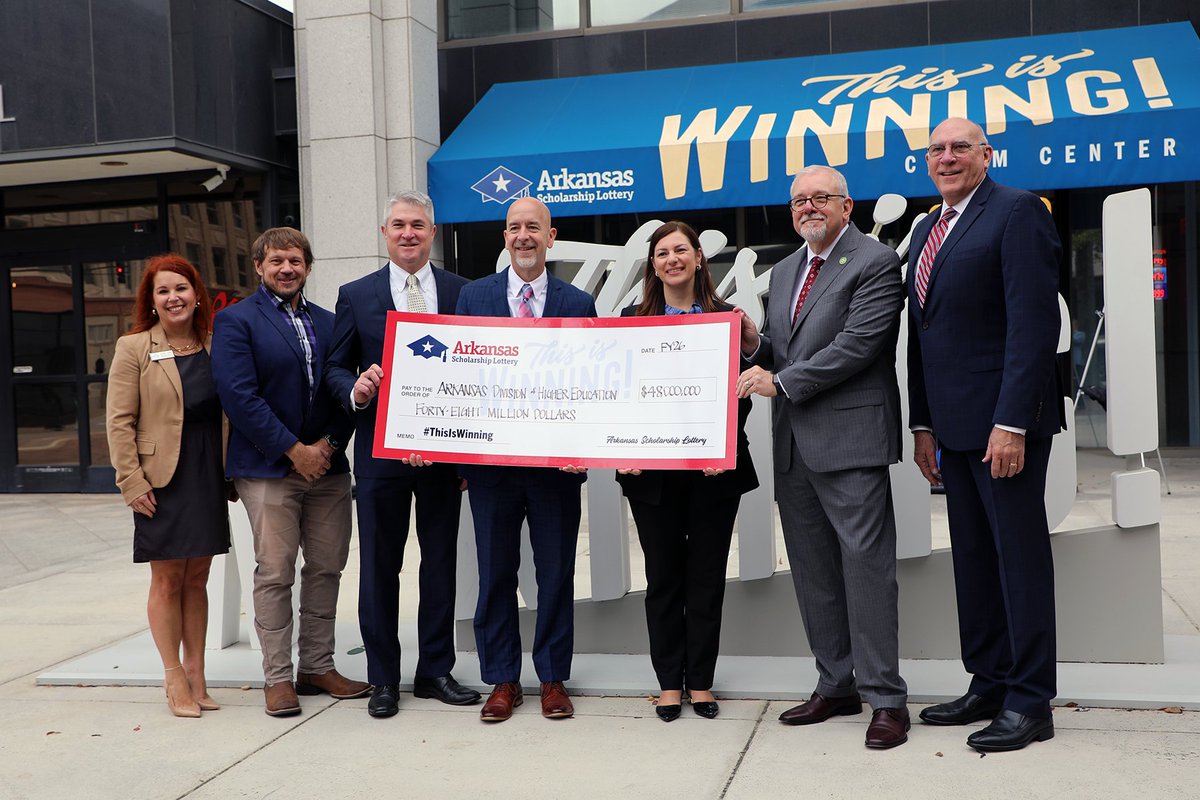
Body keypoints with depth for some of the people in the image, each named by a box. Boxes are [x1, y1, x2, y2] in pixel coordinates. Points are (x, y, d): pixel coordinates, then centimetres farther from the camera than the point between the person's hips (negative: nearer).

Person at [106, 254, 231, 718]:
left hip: (209, 475, 3)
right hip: (162, 479, -3)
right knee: (167, 580, 2)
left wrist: (233, 473, 6)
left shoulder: (215, 346, 10)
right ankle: (175, 679, 12)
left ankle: (197, 675, 18)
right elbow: (119, 422, -4)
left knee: (197, 579, 10)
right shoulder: (133, 348, -1)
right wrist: (132, 482, -11)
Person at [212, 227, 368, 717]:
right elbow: (238, 395, -11)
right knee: (274, 573, -2)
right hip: (269, 470, -5)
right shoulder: (235, 320, -1)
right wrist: (294, 450, -13)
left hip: (327, 465, 5)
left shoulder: (328, 323, 14)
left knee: (326, 568, 8)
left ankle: (317, 667, 20)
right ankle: (277, 677, 8)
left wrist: (329, 444, -6)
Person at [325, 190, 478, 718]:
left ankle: (436, 670, 22)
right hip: (381, 451, -1)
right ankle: (383, 679, 18)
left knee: (441, 564, 9)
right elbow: (336, 368, 6)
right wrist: (356, 390, -17)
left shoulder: (462, 292, 6)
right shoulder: (356, 296, 5)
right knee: (379, 567, 6)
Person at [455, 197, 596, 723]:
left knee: (557, 573, 7)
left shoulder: (578, 303, 4)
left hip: (556, 461, 0)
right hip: (490, 458, 1)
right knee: (495, 573, 9)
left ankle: (553, 678, 21)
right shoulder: (473, 296, 6)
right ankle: (502, 680, 21)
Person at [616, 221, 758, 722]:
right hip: (651, 470, 1)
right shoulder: (632, 320, 7)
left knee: (707, 576, 7)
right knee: (662, 577, 7)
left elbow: (740, 392, 0)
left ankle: (700, 681, 18)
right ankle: (669, 682, 18)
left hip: (713, 469, 0)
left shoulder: (726, 318, 4)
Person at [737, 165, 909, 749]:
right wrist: (756, 345, 1)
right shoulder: (784, 271, 20)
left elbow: (858, 344, -16)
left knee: (865, 563, -7)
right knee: (813, 569, 12)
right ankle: (836, 685, 24)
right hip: (794, 444, 8)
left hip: (850, 438, -8)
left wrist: (780, 381, -16)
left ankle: (885, 698, 2)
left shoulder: (875, 263, -5)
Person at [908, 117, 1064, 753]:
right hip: (954, 425, 8)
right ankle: (988, 685, 23)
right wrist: (923, 424, 13)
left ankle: (1030, 702, 8)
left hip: (1005, 420, -8)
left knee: (1019, 556, -1)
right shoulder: (927, 230, 17)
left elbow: (1035, 322, -16)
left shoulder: (1017, 212, -8)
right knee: (973, 557, 13)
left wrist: (1012, 422, -21)